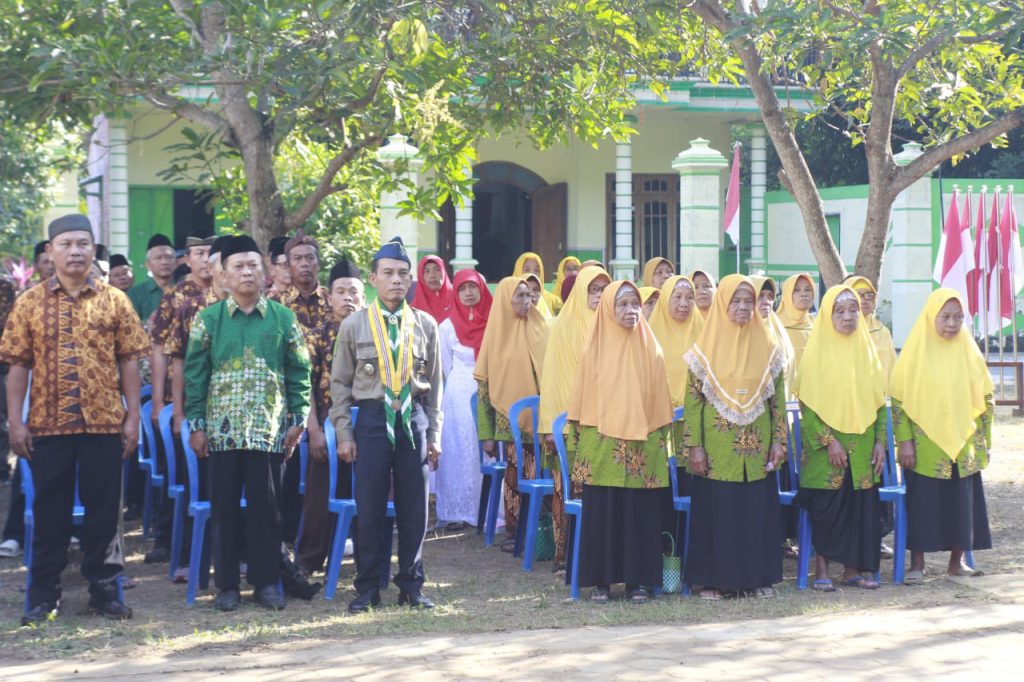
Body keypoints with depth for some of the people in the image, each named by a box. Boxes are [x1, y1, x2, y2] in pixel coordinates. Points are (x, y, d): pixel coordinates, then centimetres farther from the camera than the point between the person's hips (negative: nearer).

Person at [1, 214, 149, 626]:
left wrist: (132, 417, -1)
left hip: (104, 423, 0)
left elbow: (129, 363, 4)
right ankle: (43, 595, 14)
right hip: (47, 423, 0)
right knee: (50, 510, 6)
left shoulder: (114, 302, 4)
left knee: (104, 508, 6)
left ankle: (104, 589, 17)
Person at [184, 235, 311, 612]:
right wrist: (196, 424, -2)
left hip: (269, 430, 0)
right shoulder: (208, 319, 3)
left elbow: (299, 371, 7)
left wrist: (298, 419, 1)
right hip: (222, 429, 0)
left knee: (266, 505, 3)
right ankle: (227, 584, 13)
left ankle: (265, 581, 13)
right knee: (225, 506, 4)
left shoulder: (283, 318, 4)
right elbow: (195, 373, 3)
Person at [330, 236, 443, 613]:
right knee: (369, 508, 1)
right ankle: (368, 588, 12)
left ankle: (411, 585, 17)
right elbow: (340, 383, 5)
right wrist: (344, 434, 0)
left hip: (413, 419, 2)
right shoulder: (354, 325, 2)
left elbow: (434, 383, 11)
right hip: (372, 417, -1)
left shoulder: (425, 325, 6)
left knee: (413, 508, 5)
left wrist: (434, 435, 8)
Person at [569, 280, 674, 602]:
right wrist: (580, 445, 2)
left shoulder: (651, 349, 8)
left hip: (644, 448, 1)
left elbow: (661, 400, 11)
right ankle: (600, 580, 7)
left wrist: (664, 442, 7)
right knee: (601, 512, -1)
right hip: (602, 444, -1)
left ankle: (639, 580, 7)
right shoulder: (594, 349, 5)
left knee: (641, 512, 0)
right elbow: (582, 399, 6)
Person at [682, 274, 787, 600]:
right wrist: (695, 446, -8)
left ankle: (757, 577, 13)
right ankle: (712, 580, 8)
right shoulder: (705, 348, 0)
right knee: (716, 511, 1)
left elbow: (778, 398, 8)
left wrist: (779, 440, 1)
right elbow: (692, 399, -3)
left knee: (758, 510, 4)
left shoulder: (766, 347, 6)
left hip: (757, 448, 2)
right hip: (717, 448, -2)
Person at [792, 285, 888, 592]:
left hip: (862, 447, 4)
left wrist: (880, 441, 1)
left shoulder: (866, 350, 8)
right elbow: (807, 403, -9)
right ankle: (821, 570, 5)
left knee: (862, 506, 3)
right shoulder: (817, 351, -4)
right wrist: (828, 441, -16)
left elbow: (879, 400, 10)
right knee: (826, 508, -4)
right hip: (826, 448, -4)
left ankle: (853, 569, 12)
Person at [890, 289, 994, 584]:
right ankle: (917, 564, 9)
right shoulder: (916, 350, -4)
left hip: (963, 447, 3)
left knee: (962, 502, 6)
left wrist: (985, 441, 6)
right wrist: (904, 441, -11)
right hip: (924, 447, -3)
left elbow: (985, 399, 9)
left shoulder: (969, 351, 5)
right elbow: (898, 399, -5)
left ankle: (957, 561, 18)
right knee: (922, 504, 0)